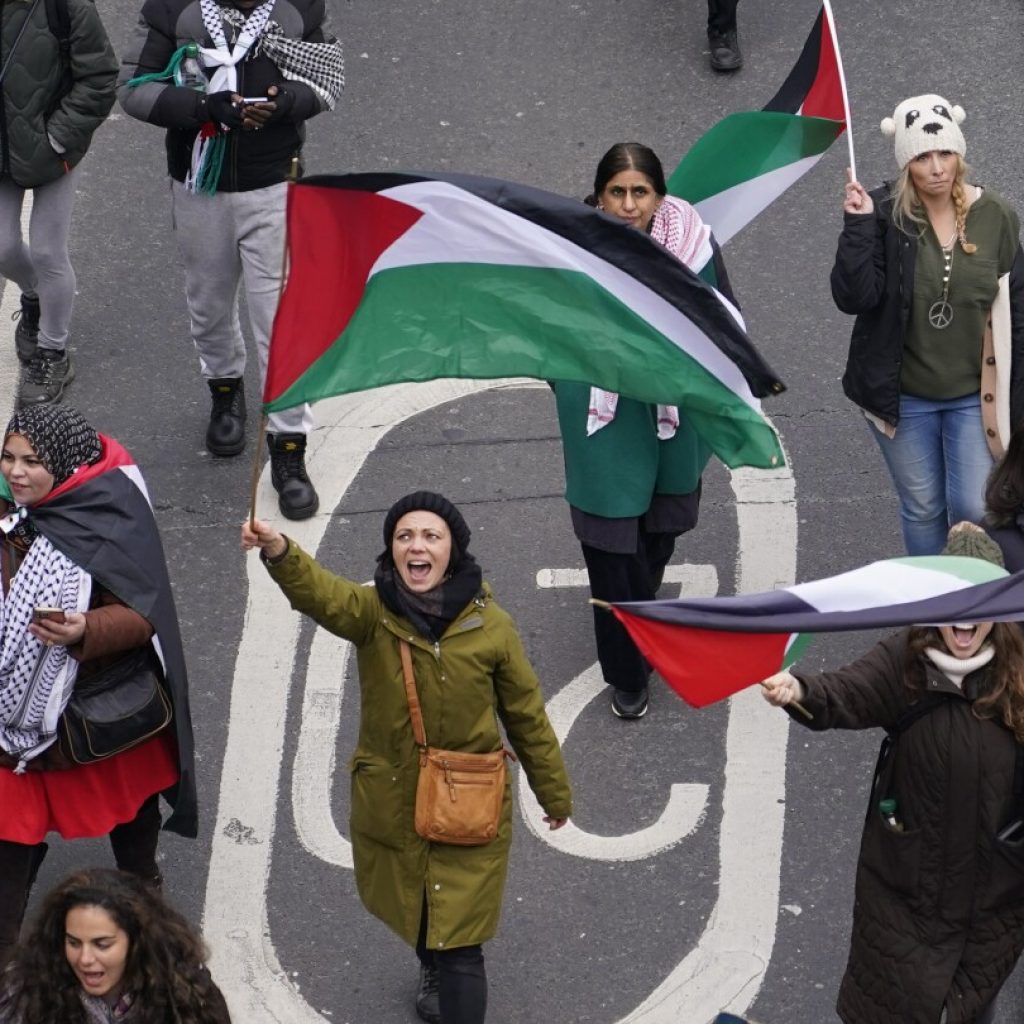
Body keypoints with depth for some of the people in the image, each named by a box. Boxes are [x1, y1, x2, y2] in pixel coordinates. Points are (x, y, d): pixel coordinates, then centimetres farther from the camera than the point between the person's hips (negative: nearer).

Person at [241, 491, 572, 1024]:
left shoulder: (490, 626, -14)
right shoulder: (372, 613, -15)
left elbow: (526, 716, -2)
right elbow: (320, 592, -38)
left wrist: (555, 794, 9)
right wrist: (280, 552, -60)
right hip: (390, 804, 2)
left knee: (459, 943, -2)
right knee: (412, 913, 26)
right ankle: (432, 967, 59)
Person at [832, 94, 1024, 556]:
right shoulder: (883, 213, -13)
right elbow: (853, 297, -19)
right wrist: (858, 227, -29)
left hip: (974, 396, 1)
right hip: (903, 396, 0)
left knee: (975, 511, -1)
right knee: (922, 510, 13)